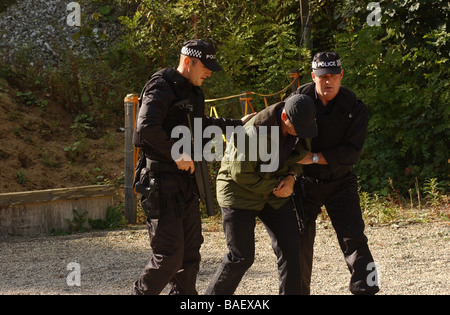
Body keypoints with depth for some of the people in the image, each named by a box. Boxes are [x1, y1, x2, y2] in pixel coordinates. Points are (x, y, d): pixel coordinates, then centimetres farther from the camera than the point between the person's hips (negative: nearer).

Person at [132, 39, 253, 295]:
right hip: (162, 180, -9)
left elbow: (202, 125, 36)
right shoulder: (162, 89, -13)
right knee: (169, 254, -12)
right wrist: (176, 153, -25)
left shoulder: (193, 92, 17)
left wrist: (238, 124, 35)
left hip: (186, 180, 9)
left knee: (191, 252, 10)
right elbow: (147, 128, -28)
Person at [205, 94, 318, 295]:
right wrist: (274, 188, -15)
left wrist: (291, 177, -9)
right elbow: (241, 173, -23)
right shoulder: (257, 132, -30)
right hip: (240, 190, -7)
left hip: (274, 193, 7)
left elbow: (299, 157, 12)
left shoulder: (301, 125, -8)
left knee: (290, 247, -1)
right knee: (241, 257, -7)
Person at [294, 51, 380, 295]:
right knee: (300, 241, 3)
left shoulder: (355, 108, -12)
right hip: (306, 182, 1)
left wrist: (314, 157, -26)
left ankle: (366, 288, -12)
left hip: (340, 183, -1)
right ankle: (299, 291, 17)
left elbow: (351, 153, -18)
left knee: (353, 238, -11)